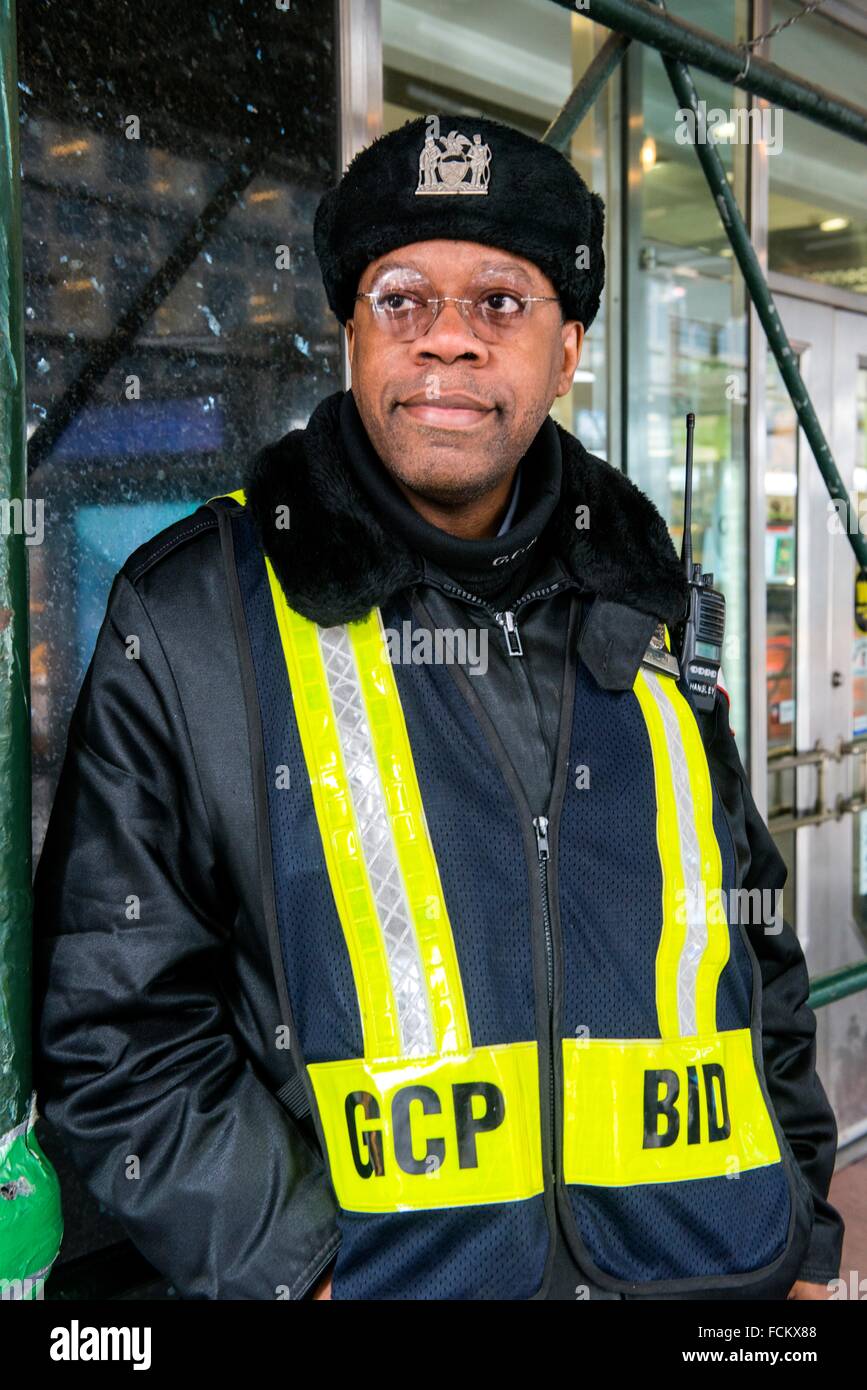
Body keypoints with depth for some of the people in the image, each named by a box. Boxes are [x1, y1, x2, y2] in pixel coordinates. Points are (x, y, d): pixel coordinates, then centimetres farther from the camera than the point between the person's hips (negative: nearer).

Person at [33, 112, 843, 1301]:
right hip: (392, 1275, -3)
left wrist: (805, 1246, 8)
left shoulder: (649, 609, 4)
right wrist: (291, 1268, -14)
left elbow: (760, 954, 11)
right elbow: (112, 1018, -7)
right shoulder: (189, 616, -7)